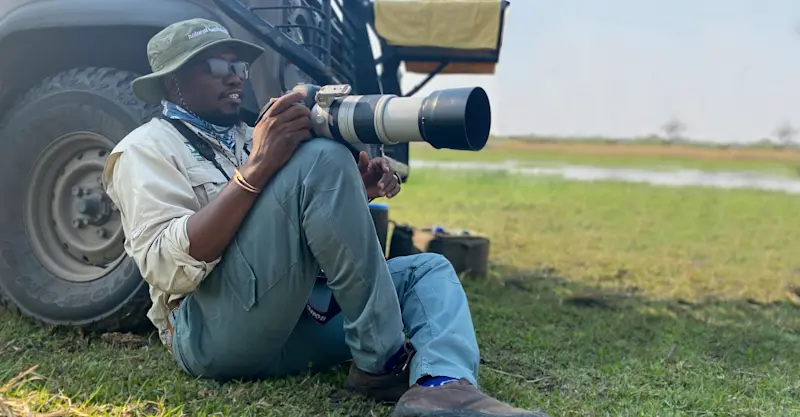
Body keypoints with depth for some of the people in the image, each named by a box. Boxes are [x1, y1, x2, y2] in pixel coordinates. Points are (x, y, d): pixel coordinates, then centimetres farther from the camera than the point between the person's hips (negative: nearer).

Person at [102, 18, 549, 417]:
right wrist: (257, 167, -20)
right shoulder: (146, 148, 3)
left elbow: (304, 232, 19)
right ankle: (383, 365, -16)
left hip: (297, 320, 8)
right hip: (213, 332, -8)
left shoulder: (248, 137, 25)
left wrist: (357, 193, -2)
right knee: (321, 157, -22)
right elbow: (167, 268, -15)